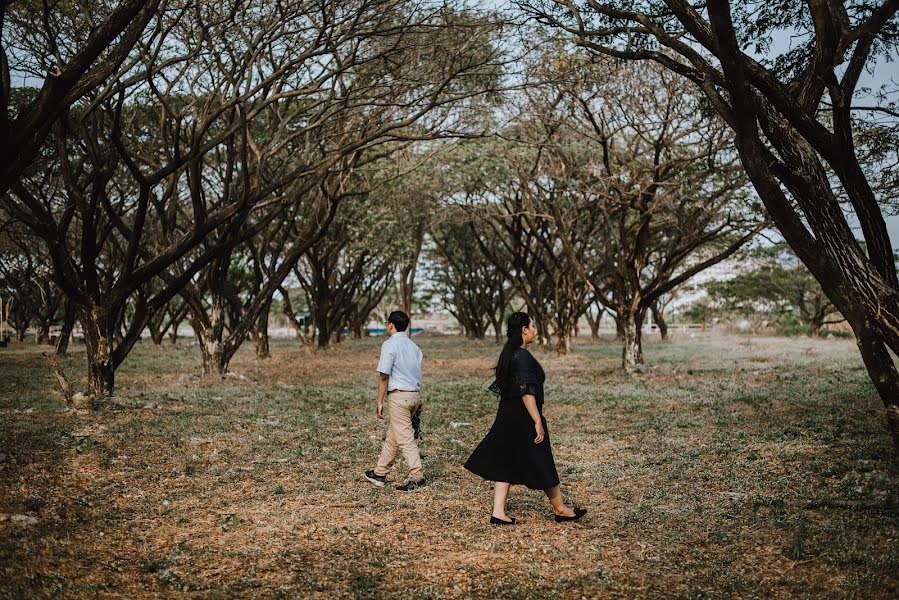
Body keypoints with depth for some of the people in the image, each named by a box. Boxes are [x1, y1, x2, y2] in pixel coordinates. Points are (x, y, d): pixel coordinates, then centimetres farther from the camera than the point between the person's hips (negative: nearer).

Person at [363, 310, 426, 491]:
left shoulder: (389, 345, -10)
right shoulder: (414, 346, 12)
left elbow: (384, 375, -14)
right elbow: (418, 374, 13)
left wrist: (380, 401, -8)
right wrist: (418, 403, 17)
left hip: (399, 395, -8)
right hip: (415, 394, 8)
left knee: (405, 438, -4)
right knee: (392, 436, 17)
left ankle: (417, 477, -5)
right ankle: (380, 473, 27)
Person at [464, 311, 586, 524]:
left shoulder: (509, 354, 10)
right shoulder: (523, 356, -19)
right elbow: (526, 392, -24)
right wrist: (538, 422, -22)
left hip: (507, 417, 9)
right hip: (523, 419, -9)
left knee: (505, 465, 10)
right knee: (541, 466, 5)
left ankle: (498, 513, 9)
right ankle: (561, 510, 20)